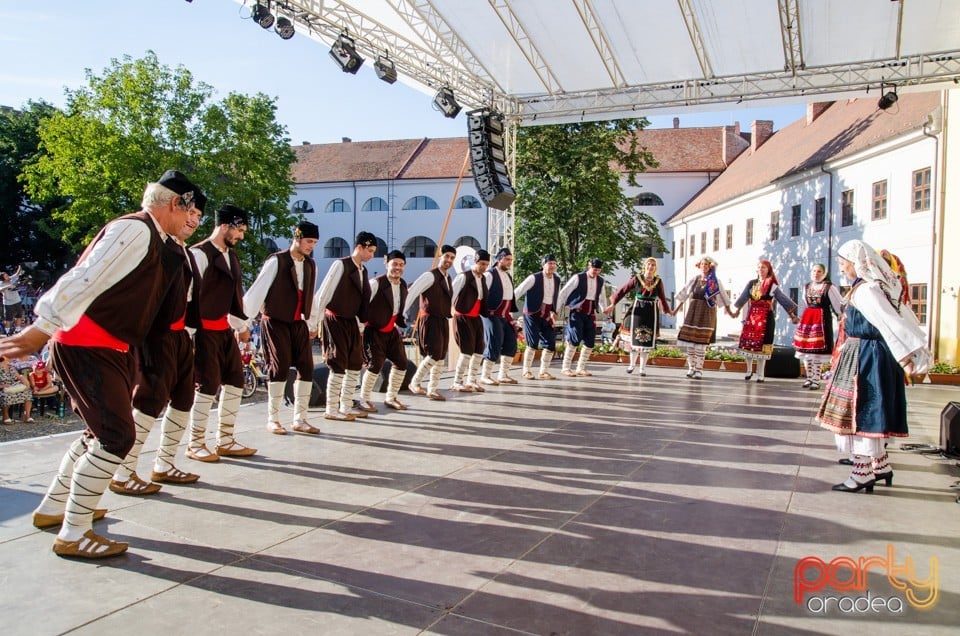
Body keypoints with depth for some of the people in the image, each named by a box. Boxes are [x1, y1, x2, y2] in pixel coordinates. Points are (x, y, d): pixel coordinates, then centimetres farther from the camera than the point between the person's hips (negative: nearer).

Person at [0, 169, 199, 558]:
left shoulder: (150, 237, 15)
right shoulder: (135, 229, -16)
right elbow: (86, 279, -24)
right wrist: (42, 328, -28)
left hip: (105, 348, 10)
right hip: (86, 346, -10)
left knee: (101, 432, 20)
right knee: (116, 435, -9)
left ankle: (53, 508, 37)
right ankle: (73, 535, 3)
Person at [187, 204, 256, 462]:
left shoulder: (231, 256, 14)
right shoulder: (199, 254, -14)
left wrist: (241, 325, 22)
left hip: (225, 328, 9)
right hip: (204, 329, -9)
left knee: (235, 381, 9)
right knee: (208, 385, -4)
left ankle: (225, 441, 21)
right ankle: (195, 445, 12)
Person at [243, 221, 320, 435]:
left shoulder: (311, 265, 8)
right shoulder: (276, 261, -11)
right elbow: (257, 290, -13)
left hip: (298, 324, 6)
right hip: (275, 323, -6)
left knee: (306, 369, 1)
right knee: (280, 368, -8)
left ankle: (300, 419, 12)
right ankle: (273, 419, 8)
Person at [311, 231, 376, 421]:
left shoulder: (363, 270, 10)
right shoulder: (340, 265, -14)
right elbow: (323, 294, -15)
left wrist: (362, 322, 11)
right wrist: (313, 323, -15)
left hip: (351, 322, 8)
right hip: (336, 321, -8)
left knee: (355, 365, 10)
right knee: (339, 366, -4)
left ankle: (346, 407, 21)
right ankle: (331, 410, 6)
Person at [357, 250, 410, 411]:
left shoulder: (403, 285, 3)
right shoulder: (376, 283, -20)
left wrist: (399, 324, 15)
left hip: (392, 331, 7)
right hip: (374, 331, -7)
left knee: (401, 363, 6)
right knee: (375, 365, -12)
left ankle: (391, 398, 22)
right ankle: (364, 400, 8)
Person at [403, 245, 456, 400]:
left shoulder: (448, 278, 14)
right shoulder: (430, 276, -12)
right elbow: (411, 292, -18)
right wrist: (401, 313, -22)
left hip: (443, 322, 8)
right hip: (430, 321, -8)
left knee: (441, 357, 8)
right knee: (433, 355, -11)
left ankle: (433, 390, 17)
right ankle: (414, 383, 8)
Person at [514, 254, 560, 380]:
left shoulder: (557, 281, 9)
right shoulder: (534, 278, -10)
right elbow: (518, 292, -11)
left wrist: (554, 312, 13)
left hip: (546, 316, 6)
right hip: (532, 314, -6)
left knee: (550, 344, 2)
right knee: (533, 343, -9)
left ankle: (544, 372, 17)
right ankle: (527, 371, 9)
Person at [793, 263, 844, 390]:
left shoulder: (829, 287, -4)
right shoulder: (807, 286, 13)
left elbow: (839, 304, -4)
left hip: (822, 319, -6)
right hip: (807, 318, 6)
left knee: (818, 350, -6)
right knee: (805, 348, 6)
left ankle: (816, 380, 1)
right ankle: (809, 377, 18)